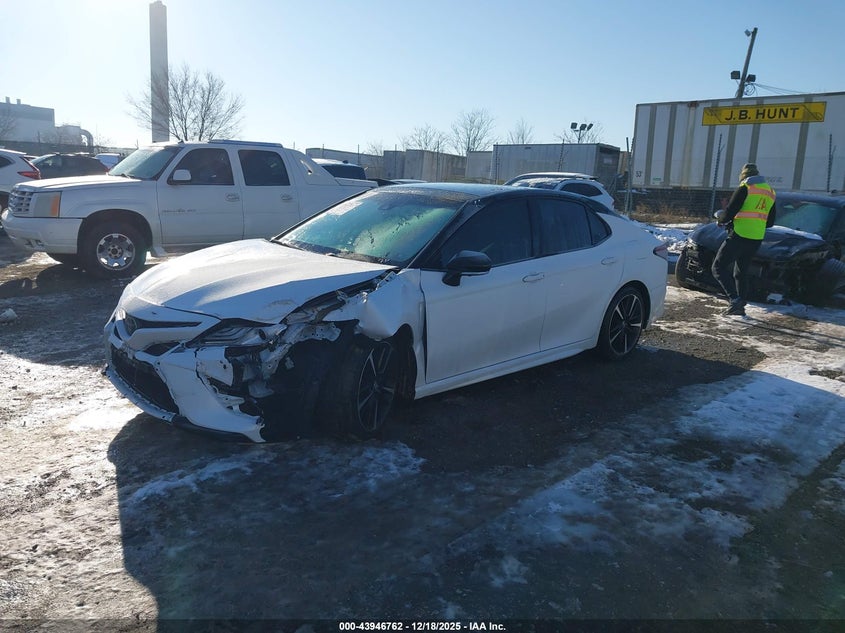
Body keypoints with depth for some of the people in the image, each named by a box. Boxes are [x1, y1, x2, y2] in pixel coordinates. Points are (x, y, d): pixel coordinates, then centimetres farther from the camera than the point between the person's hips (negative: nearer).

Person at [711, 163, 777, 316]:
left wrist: (720, 217, 9)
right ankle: (740, 306, 17)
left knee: (719, 267, -3)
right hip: (757, 239, 8)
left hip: (739, 236, -8)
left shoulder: (745, 189, -8)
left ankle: (735, 299, -17)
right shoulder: (770, 191, 16)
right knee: (741, 272, 18)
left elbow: (728, 214, -12)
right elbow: (770, 222, 20)